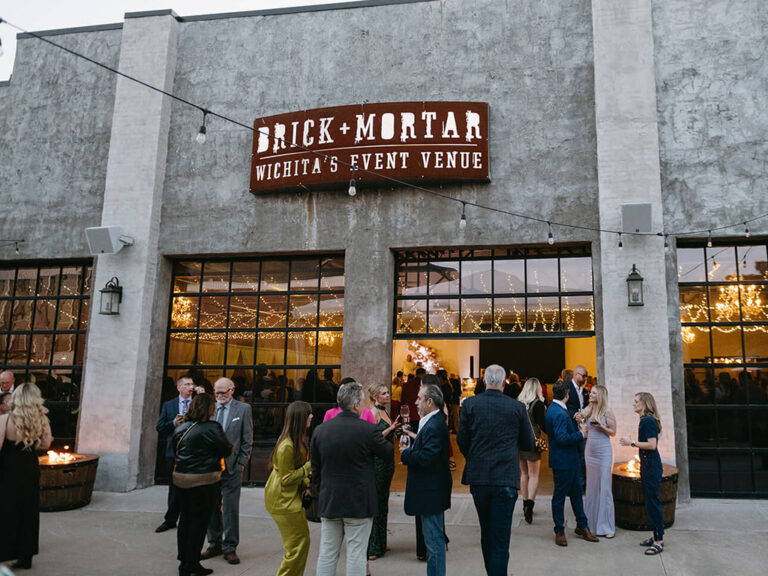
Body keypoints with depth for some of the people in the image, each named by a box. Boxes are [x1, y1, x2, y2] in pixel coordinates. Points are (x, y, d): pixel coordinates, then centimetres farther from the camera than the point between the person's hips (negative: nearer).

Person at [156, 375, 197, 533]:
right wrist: (173, 423, -15)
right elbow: (160, 428, 5)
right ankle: (170, 520, 26)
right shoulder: (168, 405, 7)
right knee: (174, 488, 14)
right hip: (174, 452, 2)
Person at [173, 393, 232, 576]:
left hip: (180, 477, 7)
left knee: (185, 518, 16)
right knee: (199, 521, 3)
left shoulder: (180, 428, 7)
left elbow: (176, 449, 17)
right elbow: (226, 450, -7)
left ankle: (184, 561, 26)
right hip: (203, 480, -7)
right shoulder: (212, 428, -14)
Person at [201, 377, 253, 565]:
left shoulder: (243, 409, 0)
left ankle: (230, 547, 11)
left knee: (230, 509, 0)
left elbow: (247, 440, -1)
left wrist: (241, 463, -7)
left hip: (231, 467, -3)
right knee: (211, 507, 12)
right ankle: (214, 544, 25)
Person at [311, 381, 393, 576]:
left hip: (329, 502, 4)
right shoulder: (368, 430, -15)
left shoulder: (320, 430, 0)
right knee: (356, 554, 5)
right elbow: (389, 454, -1)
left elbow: (315, 469, 7)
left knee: (327, 553, 13)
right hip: (359, 504, -4)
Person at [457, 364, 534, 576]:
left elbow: (462, 441, 1)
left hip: (478, 478, 2)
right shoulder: (517, 407, -5)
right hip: (506, 479, -2)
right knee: (500, 538, 4)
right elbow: (528, 444, 5)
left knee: (486, 533, 20)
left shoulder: (469, 404, -5)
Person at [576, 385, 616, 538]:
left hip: (603, 452, -5)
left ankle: (607, 526, 6)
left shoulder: (607, 413, -9)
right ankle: (592, 522, 21)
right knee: (591, 486, 11)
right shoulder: (588, 411, 5)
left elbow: (613, 432, -4)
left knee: (604, 487, -2)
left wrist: (601, 426, -19)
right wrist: (579, 421, -3)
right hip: (589, 451, 6)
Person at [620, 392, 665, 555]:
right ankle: (656, 536, 24)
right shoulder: (645, 420, 12)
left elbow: (652, 445, -23)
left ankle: (659, 541, 3)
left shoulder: (648, 421, -18)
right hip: (648, 465, 10)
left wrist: (632, 443, -17)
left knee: (653, 502, -4)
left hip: (651, 467, -10)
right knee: (650, 502, 15)